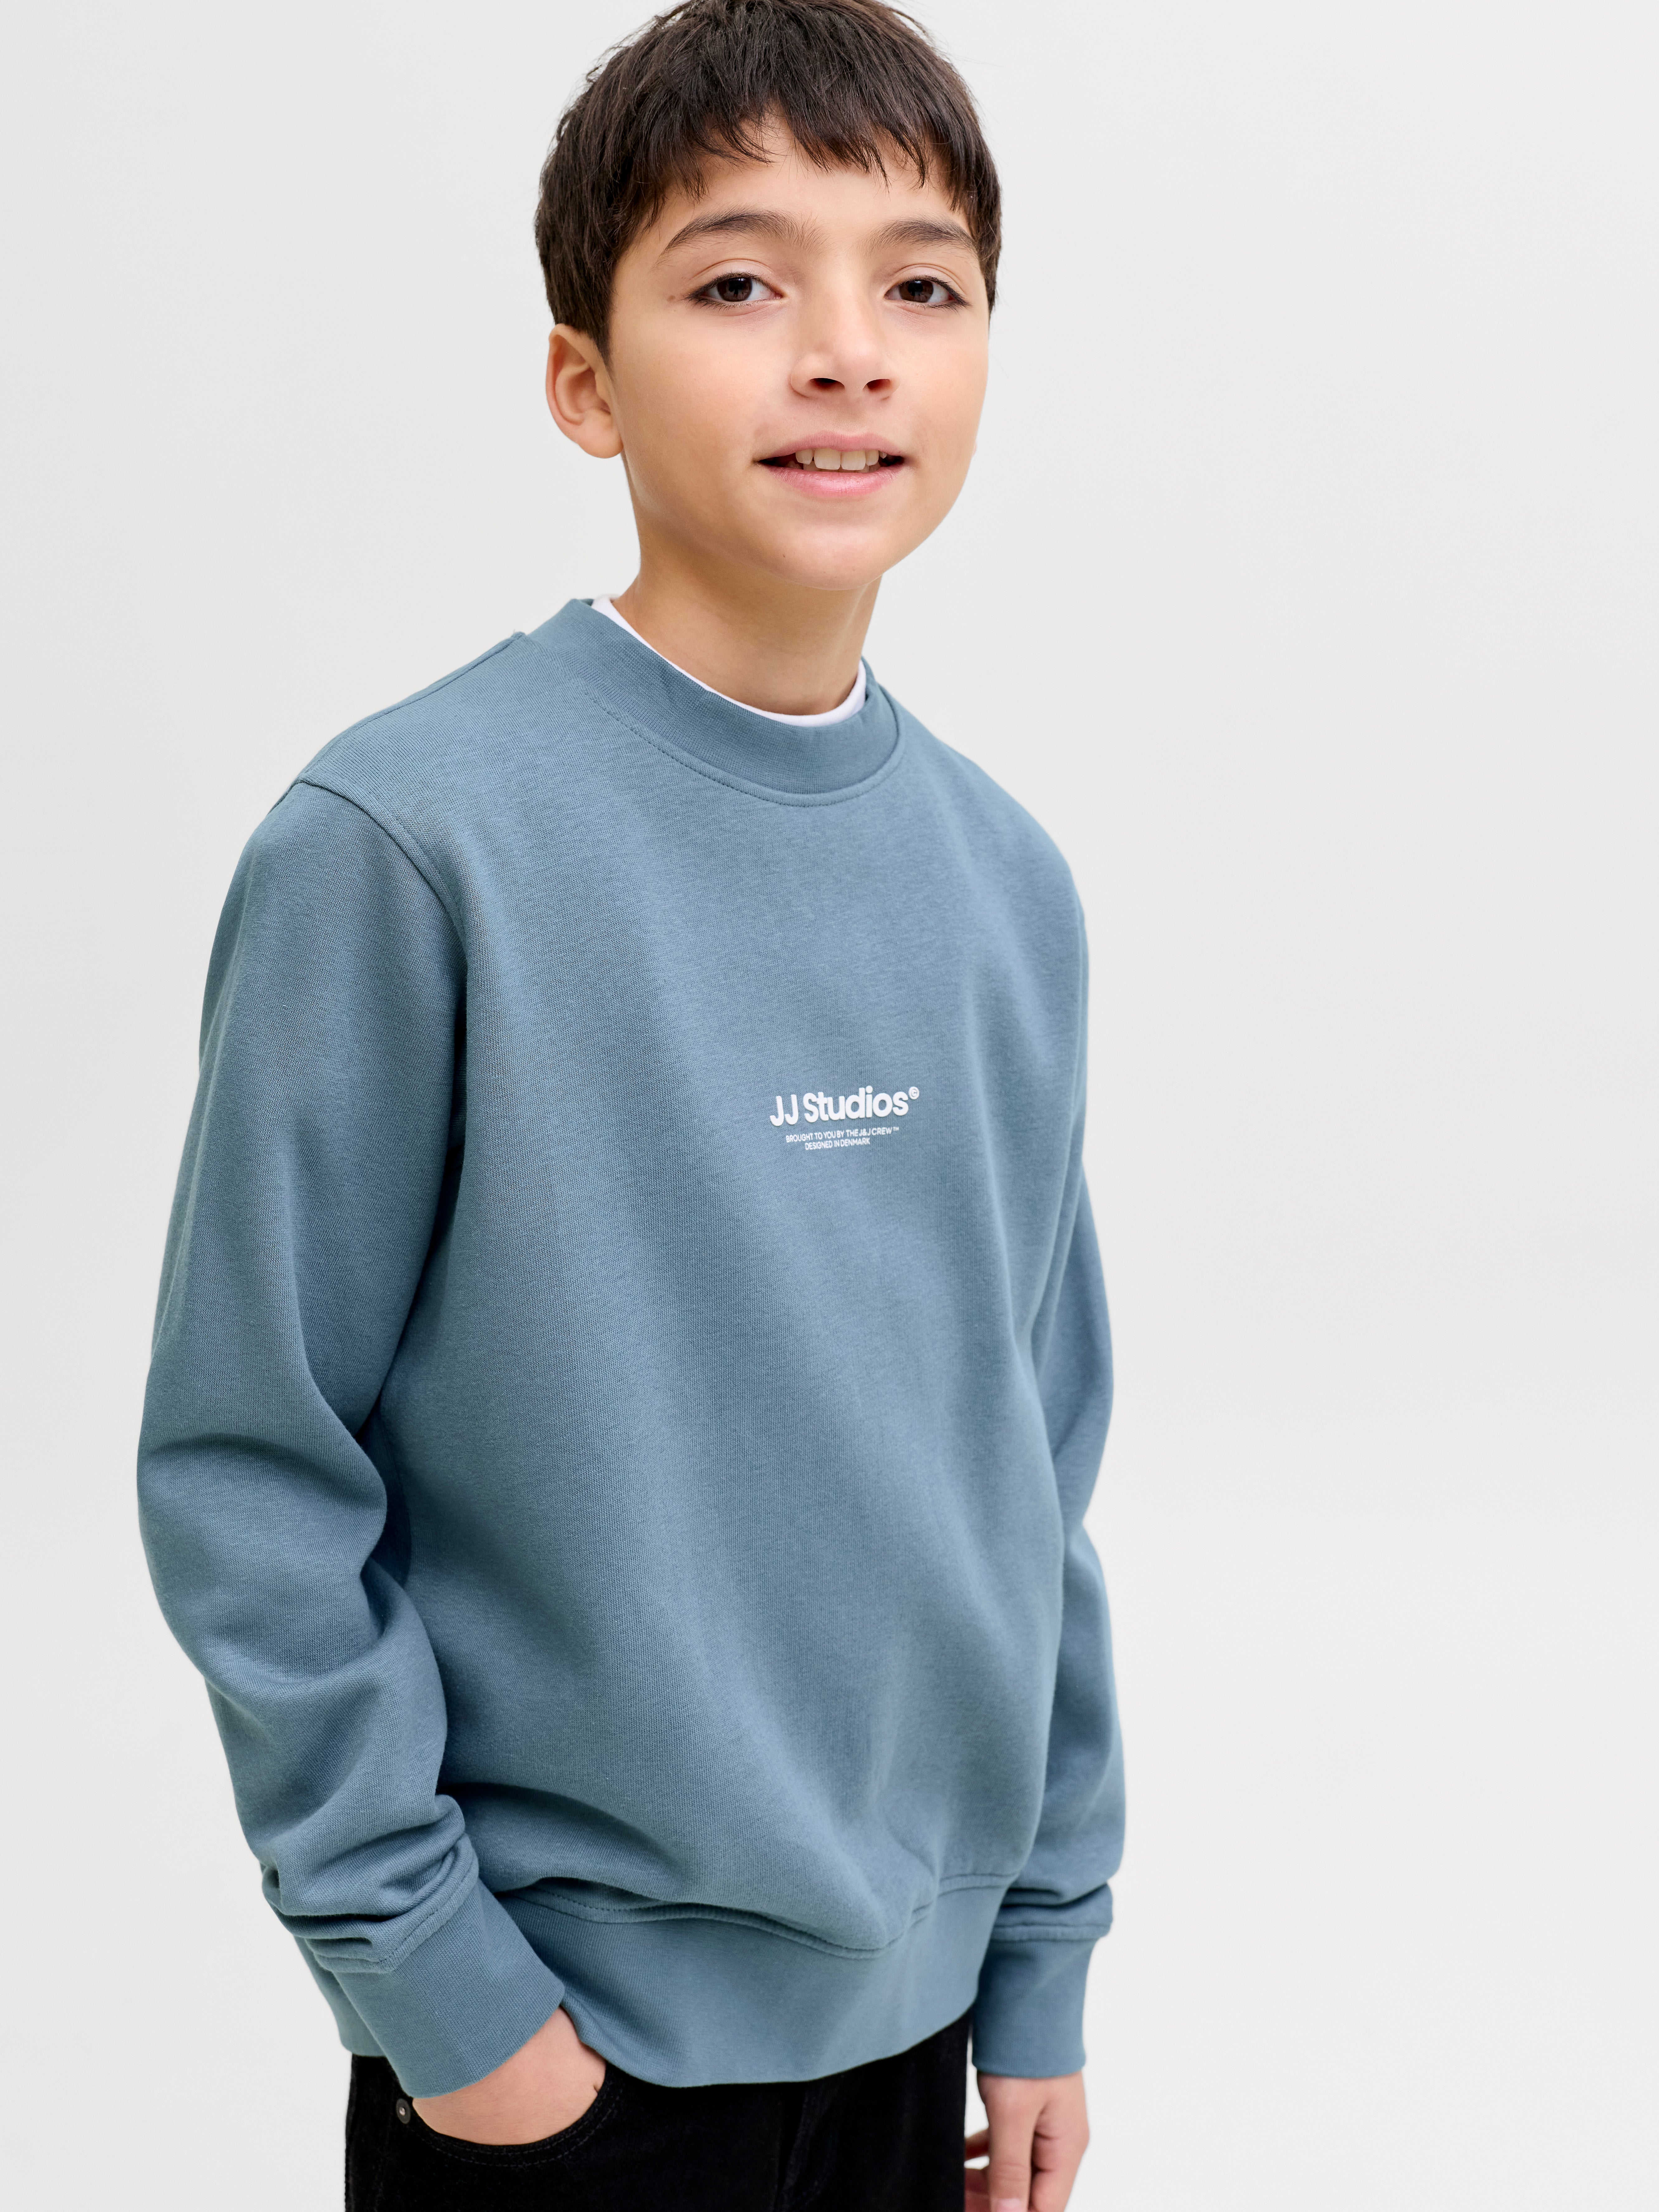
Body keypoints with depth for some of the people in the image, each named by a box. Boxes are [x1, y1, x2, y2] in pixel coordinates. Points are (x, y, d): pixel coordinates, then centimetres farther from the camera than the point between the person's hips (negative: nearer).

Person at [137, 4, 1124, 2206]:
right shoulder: (404, 846, -16)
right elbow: (247, 1470, -12)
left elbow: (1035, 1453, 7)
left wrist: (1045, 1960, 8)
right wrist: (422, 1969, -11)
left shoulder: (1007, 883, 1)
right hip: (561, 2025, -5)